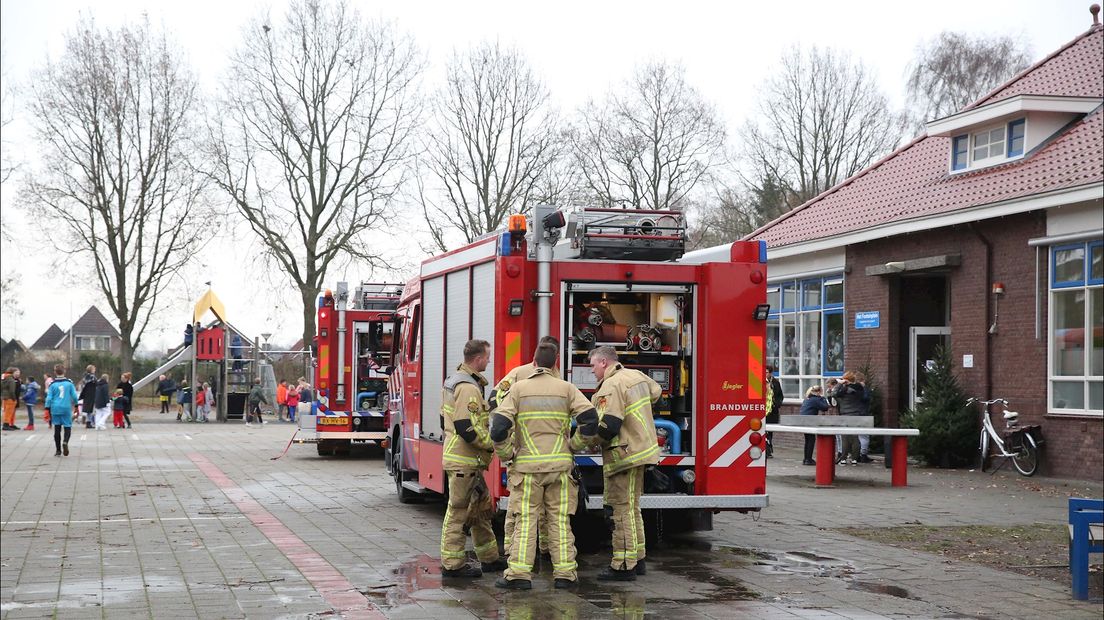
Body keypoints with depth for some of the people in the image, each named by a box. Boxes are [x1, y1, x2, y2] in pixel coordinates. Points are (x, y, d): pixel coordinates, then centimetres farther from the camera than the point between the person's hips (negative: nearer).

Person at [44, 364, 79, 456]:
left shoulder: (52, 384, -1)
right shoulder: (69, 383, 1)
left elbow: (49, 398, -2)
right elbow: (74, 396, 3)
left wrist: (47, 409, 3)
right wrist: (76, 405, 16)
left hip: (55, 409, 1)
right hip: (66, 409, 0)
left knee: (57, 429, 7)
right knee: (68, 427, 5)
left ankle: (58, 450, 9)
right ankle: (65, 441, -25)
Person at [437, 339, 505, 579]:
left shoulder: (454, 379, 14)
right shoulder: (468, 387, -20)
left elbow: (447, 418, 22)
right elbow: (467, 428, -25)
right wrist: (491, 444, -14)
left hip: (462, 457, 11)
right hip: (465, 461, -11)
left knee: (482, 508, 17)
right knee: (459, 511, -4)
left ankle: (489, 558, 24)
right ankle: (452, 564, 2)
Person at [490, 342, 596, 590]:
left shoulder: (518, 388, -1)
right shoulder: (566, 389, 2)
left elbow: (500, 427, -10)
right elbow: (590, 418, -6)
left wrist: (505, 454, 5)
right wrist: (574, 446, 7)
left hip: (527, 465, -1)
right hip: (560, 464, 1)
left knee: (525, 520, 1)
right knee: (560, 520, 6)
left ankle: (519, 573, -5)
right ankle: (565, 573, 6)